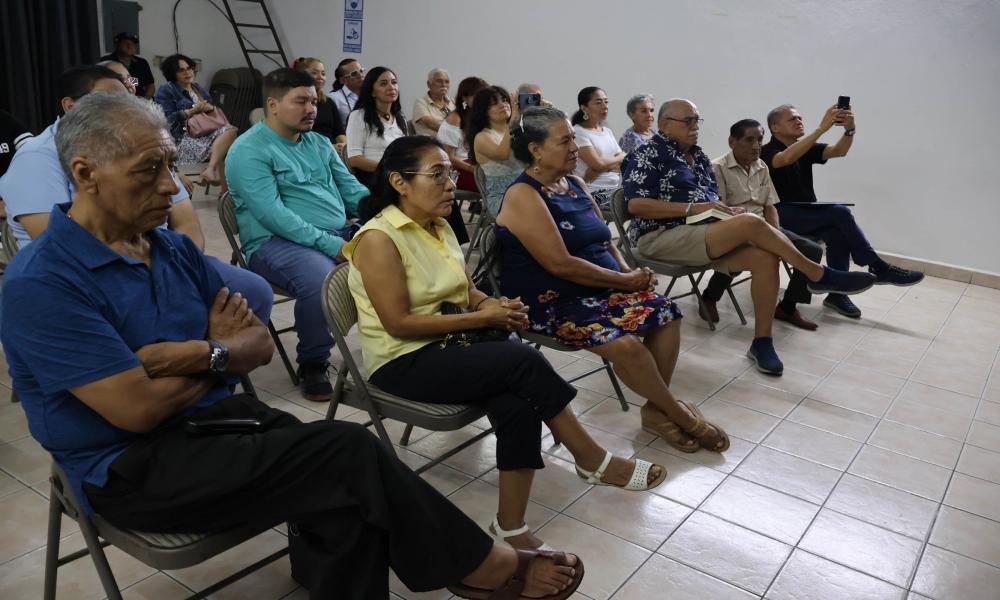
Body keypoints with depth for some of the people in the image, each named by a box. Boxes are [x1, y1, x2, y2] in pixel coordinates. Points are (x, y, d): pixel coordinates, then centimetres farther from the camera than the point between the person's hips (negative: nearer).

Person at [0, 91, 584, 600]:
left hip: (218, 417, 7)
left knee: (345, 501, -22)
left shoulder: (176, 249, 7)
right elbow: (139, 409, -21)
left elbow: (260, 343, 7)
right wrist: (219, 353, -3)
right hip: (134, 469, -7)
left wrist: (196, 354, -15)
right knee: (349, 455, -21)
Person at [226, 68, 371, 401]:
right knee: (321, 278, -37)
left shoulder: (320, 143, 19)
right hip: (277, 241, -7)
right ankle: (312, 365, -13)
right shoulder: (249, 150, -5)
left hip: (341, 234, 7)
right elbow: (272, 214, -18)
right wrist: (331, 245, -25)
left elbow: (352, 190, 16)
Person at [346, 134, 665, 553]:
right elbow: (399, 323, -20)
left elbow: (465, 290, 18)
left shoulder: (439, 227, 9)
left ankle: (511, 528, -15)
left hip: (449, 347, 7)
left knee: (518, 405, -23)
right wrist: (482, 319, -17)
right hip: (402, 362, -7)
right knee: (523, 360, -24)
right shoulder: (379, 239, -16)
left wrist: (494, 305, -6)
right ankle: (593, 461, -7)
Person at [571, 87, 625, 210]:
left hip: (618, 188, 7)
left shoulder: (608, 131, 17)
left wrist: (606, 165, -12)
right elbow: (598, 164, -16)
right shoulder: (578, 132, -6)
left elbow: (625, 160, 7)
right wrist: (620, 158, 2)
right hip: (595, 192, -7)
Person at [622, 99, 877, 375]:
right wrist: (692, 208, -19)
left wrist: (725, 210, -3)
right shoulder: (648, 154, -3)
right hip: (662, 237, -7)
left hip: (703, 233, 8)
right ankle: (820, 276, -12)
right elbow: (636, 204, -15)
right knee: (751, 223, -26)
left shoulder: (698, 156, 20)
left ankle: (762, 342, -13)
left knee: (764, 257, -20)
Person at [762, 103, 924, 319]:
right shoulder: (768, 152, -5)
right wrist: (822, 127, -34)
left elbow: (838, 151, -2)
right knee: (840, 212, -25)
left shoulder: (806, 148, 14)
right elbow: (787, 158, -30)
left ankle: (837, 293, -20)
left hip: (807, 214, 6)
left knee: (837, 230, -26)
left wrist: (849, 129, -24)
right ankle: (879, 269, -17)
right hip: (782, 216, -6)